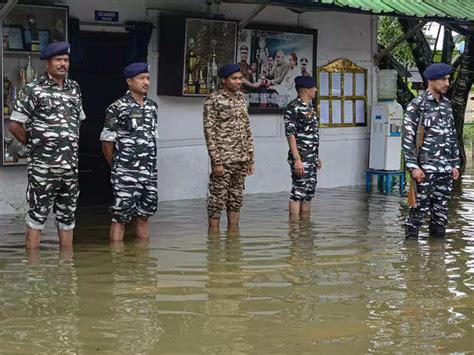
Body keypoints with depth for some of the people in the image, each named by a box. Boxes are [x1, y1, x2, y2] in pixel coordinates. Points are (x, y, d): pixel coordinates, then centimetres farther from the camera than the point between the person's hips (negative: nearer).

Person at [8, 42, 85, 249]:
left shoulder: (74, 88, 11)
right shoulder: (34, 90, -6)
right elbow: (14, 125, -7)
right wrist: (35, 144, 3)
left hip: (70, 165, 6)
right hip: (43, 167, -6)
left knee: (67, 214, 11)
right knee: (37, 214, -1)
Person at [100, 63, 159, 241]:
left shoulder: (152, 106, 12)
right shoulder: (118, 108, -8)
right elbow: (107, 140, -5)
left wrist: (150, 164, 13)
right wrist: (116, 166, 4)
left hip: (149, 173, 6)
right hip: (125, 174, -6)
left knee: (143, 215, 12)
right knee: (120, 217, -2)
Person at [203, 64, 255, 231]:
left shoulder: (242, 99, 12)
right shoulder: (213, 100, -8)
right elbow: (209, 132, -12)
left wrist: (250, 158, 12)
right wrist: (216, 161, -17)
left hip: (241, 160, 7)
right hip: (223, 159, -6)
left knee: (236, 199, 10)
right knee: (217, 200, -3)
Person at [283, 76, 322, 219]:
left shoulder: (310, 106, 15)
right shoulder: (293, 107, -12)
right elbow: (290, 134, -17)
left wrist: (316, 156, 21)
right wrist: (297, 159, -22)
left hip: (311, 158, 9)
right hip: (301, 157, -9)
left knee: (309, 193, 11)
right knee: (298, 192, -8)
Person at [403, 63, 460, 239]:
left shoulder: (447, 104, 13)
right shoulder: (417, 105, -7)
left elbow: (452, 136, 18)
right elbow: (407, 138, -10)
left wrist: (455, 164, 14)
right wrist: (413, 166, -15)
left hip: (446, 167, 6)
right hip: (426, 167, -6)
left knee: (441, 209, 9)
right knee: (420, 207, -4)